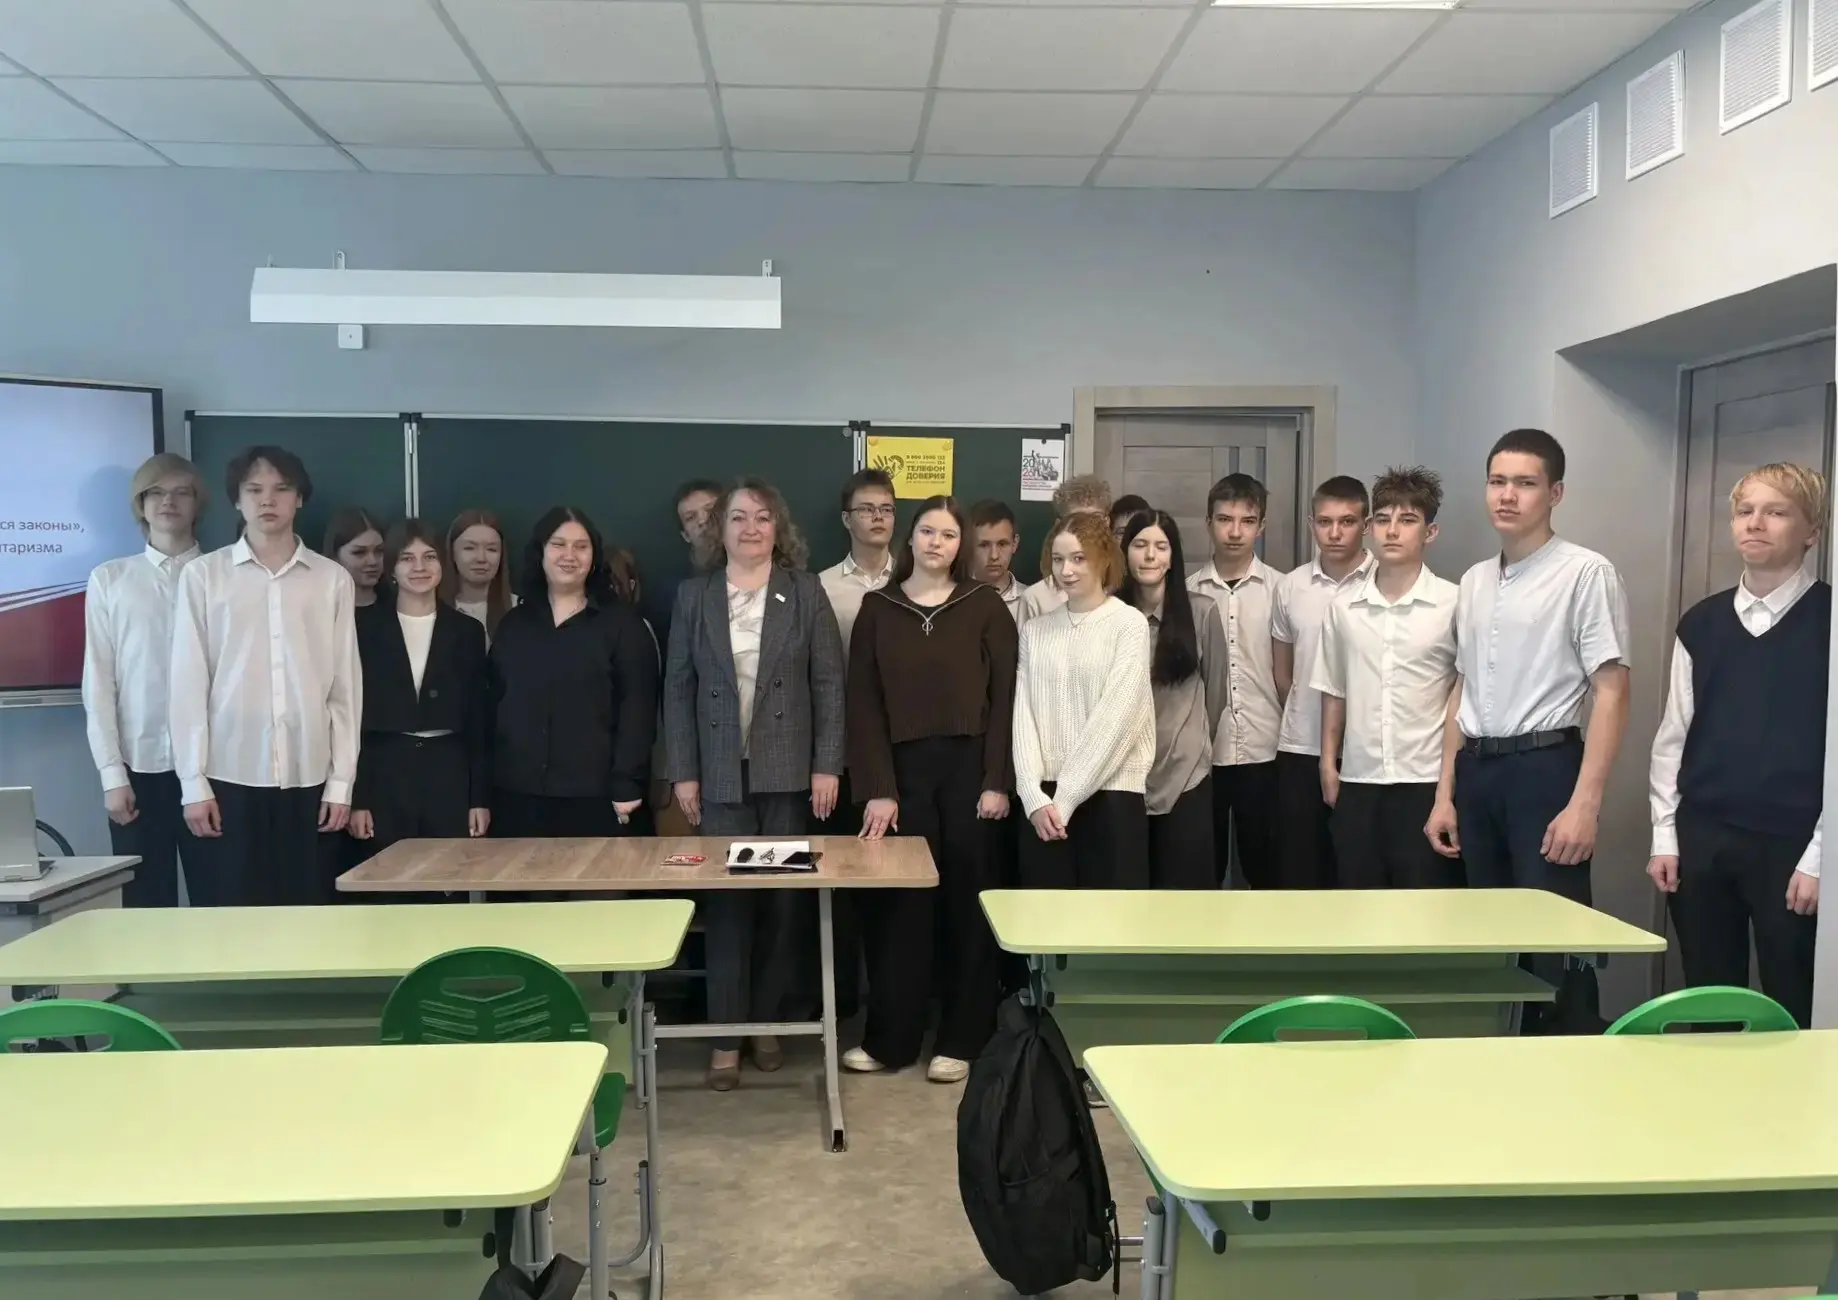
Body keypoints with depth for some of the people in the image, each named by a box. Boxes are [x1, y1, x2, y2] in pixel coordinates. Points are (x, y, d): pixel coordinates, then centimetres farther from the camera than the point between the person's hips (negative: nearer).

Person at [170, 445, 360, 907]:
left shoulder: (333, 579, 5)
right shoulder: (203, 575, 2)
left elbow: (346, 687, 6)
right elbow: (189, 684, 1)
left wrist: (341, 781, 2)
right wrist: (193, 782, -3)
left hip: (308, 779, 1)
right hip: (230, 777, -1)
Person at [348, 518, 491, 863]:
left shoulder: (467, 631, 7)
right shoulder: (367, 631, 3)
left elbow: (479, 720, 7)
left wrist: (481, 797, 2)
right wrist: (355, 799, -4)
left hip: (449, 775, 1)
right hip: (384, 776, -1)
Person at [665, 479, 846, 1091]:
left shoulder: (805, 592, 3)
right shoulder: (694, 595, 5)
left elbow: (829, 683, 0)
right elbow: (678, 688, 4)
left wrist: (827, 765, -6)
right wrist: (682, 772, -2)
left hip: (788, 771, 0)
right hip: (722, 772, 0)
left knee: (785, 899, 4)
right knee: (727, 900, 1)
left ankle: (769, 1021, 19)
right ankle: (727, 1036, 8)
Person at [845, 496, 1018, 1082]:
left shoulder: (986, 606, 2)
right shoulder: (877, 608, 6)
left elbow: (1004, 697, -1)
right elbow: (864, 702, 1)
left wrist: (998, 781, -8)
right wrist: (876, 788, -6)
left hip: (969, 767, -1)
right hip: (903, 769, 1)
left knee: (967, 900, 5)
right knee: (898, 901, 3)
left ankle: (960, 1038, 16)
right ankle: (888, 1036, 16)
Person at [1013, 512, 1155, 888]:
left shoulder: (1129, 624, -1)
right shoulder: (1034, 629, 10)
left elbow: (1115, 716, -9)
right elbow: (1023, 714, 4)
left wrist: (1065, 798, -12)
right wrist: (1035, 796, -9)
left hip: (1109, 794, -3)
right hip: (1043, 799, 3)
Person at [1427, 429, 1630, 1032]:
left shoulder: (1586, 573, -7)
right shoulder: (1474, 580, 13)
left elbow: (1611, 693, -11)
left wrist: (1584, 803, -17)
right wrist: (1445, 794, 14)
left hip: (1544, 767, -6)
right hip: (1477, 771, 6)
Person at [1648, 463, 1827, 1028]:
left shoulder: (1827, 620, -4)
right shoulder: (1701, 622, 8)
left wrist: (1818, 857, -11)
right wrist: (1665, 836, 6)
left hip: (1789, 845, -4)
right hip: (1701, 838, 4)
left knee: (1791, 1015, 4)